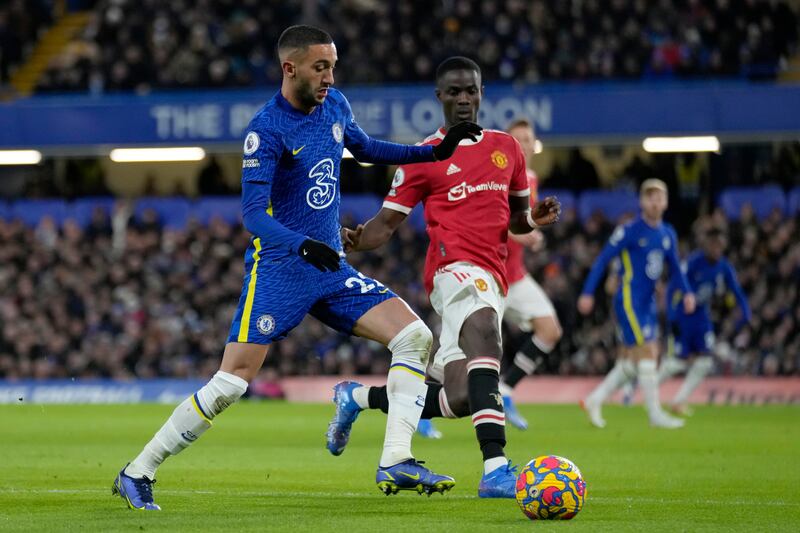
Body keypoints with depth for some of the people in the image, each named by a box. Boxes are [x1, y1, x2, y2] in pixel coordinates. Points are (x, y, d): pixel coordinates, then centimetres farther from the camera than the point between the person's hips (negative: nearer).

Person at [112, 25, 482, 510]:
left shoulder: (334, 106, 6)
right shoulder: (267, 130, -15)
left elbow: (364, 148, 26)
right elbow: (253, 214, -20)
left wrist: (434, 152, 17)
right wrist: (302, 244, -37)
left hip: (331, 269, 7)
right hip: (278, 270, -7)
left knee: (415, 337, -9)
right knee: (231, 383, -11)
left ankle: (397, 459, -10)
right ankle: (137, 474, 0)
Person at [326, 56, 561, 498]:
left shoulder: (506, 147, 19)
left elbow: (516, 217, 28)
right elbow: (386, 223, 5)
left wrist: (535, 218, 4)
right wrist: (355, 241, -17)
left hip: (491, 278, 6)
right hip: (455, 266, -6)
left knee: (459, 399, 0)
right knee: (485, 332, -37)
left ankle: (359, 397, 27)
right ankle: (495, 468, -48)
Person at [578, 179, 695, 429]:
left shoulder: (668, 234, 11)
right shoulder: (630, 230, -10)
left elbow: (675, 267, 20)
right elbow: (603, 260, -8)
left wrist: (687, 292, 4)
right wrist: (587, 293, -12)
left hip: (648, 303, 8)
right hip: (629, 300, -8)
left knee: (630, 360, 8)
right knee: (647, 353, -10)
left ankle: (595, 400, 19)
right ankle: (655, 414, -6)